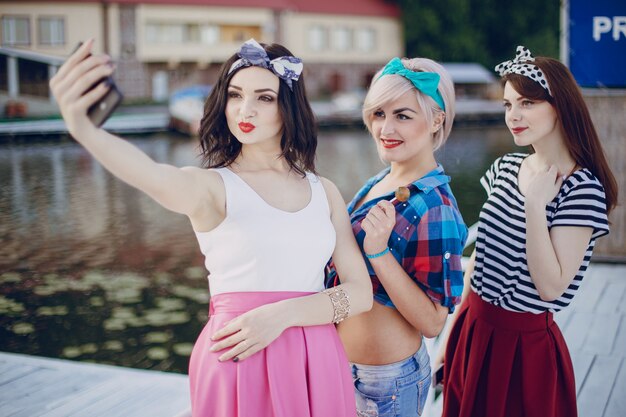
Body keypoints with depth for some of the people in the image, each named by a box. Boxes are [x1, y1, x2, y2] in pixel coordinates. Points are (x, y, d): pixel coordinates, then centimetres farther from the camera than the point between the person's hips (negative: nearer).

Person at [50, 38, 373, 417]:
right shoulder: (211, 186, -5)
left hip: (316, 364, 4)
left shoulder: (325, 192, 6)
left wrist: (283, 313, -15)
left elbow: (361, 292, 1)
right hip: (240, 365, -3)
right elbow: (159, 179, -29)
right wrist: (84, 129, -48)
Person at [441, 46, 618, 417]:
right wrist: (454, 331, 12)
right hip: (473, 331, 6)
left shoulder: (582, 188, -17)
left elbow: (551, 287, -22)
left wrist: (536, 203, -26)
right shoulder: (504, 168, 2)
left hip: (526, 342, -6)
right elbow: (480, 254, 9)